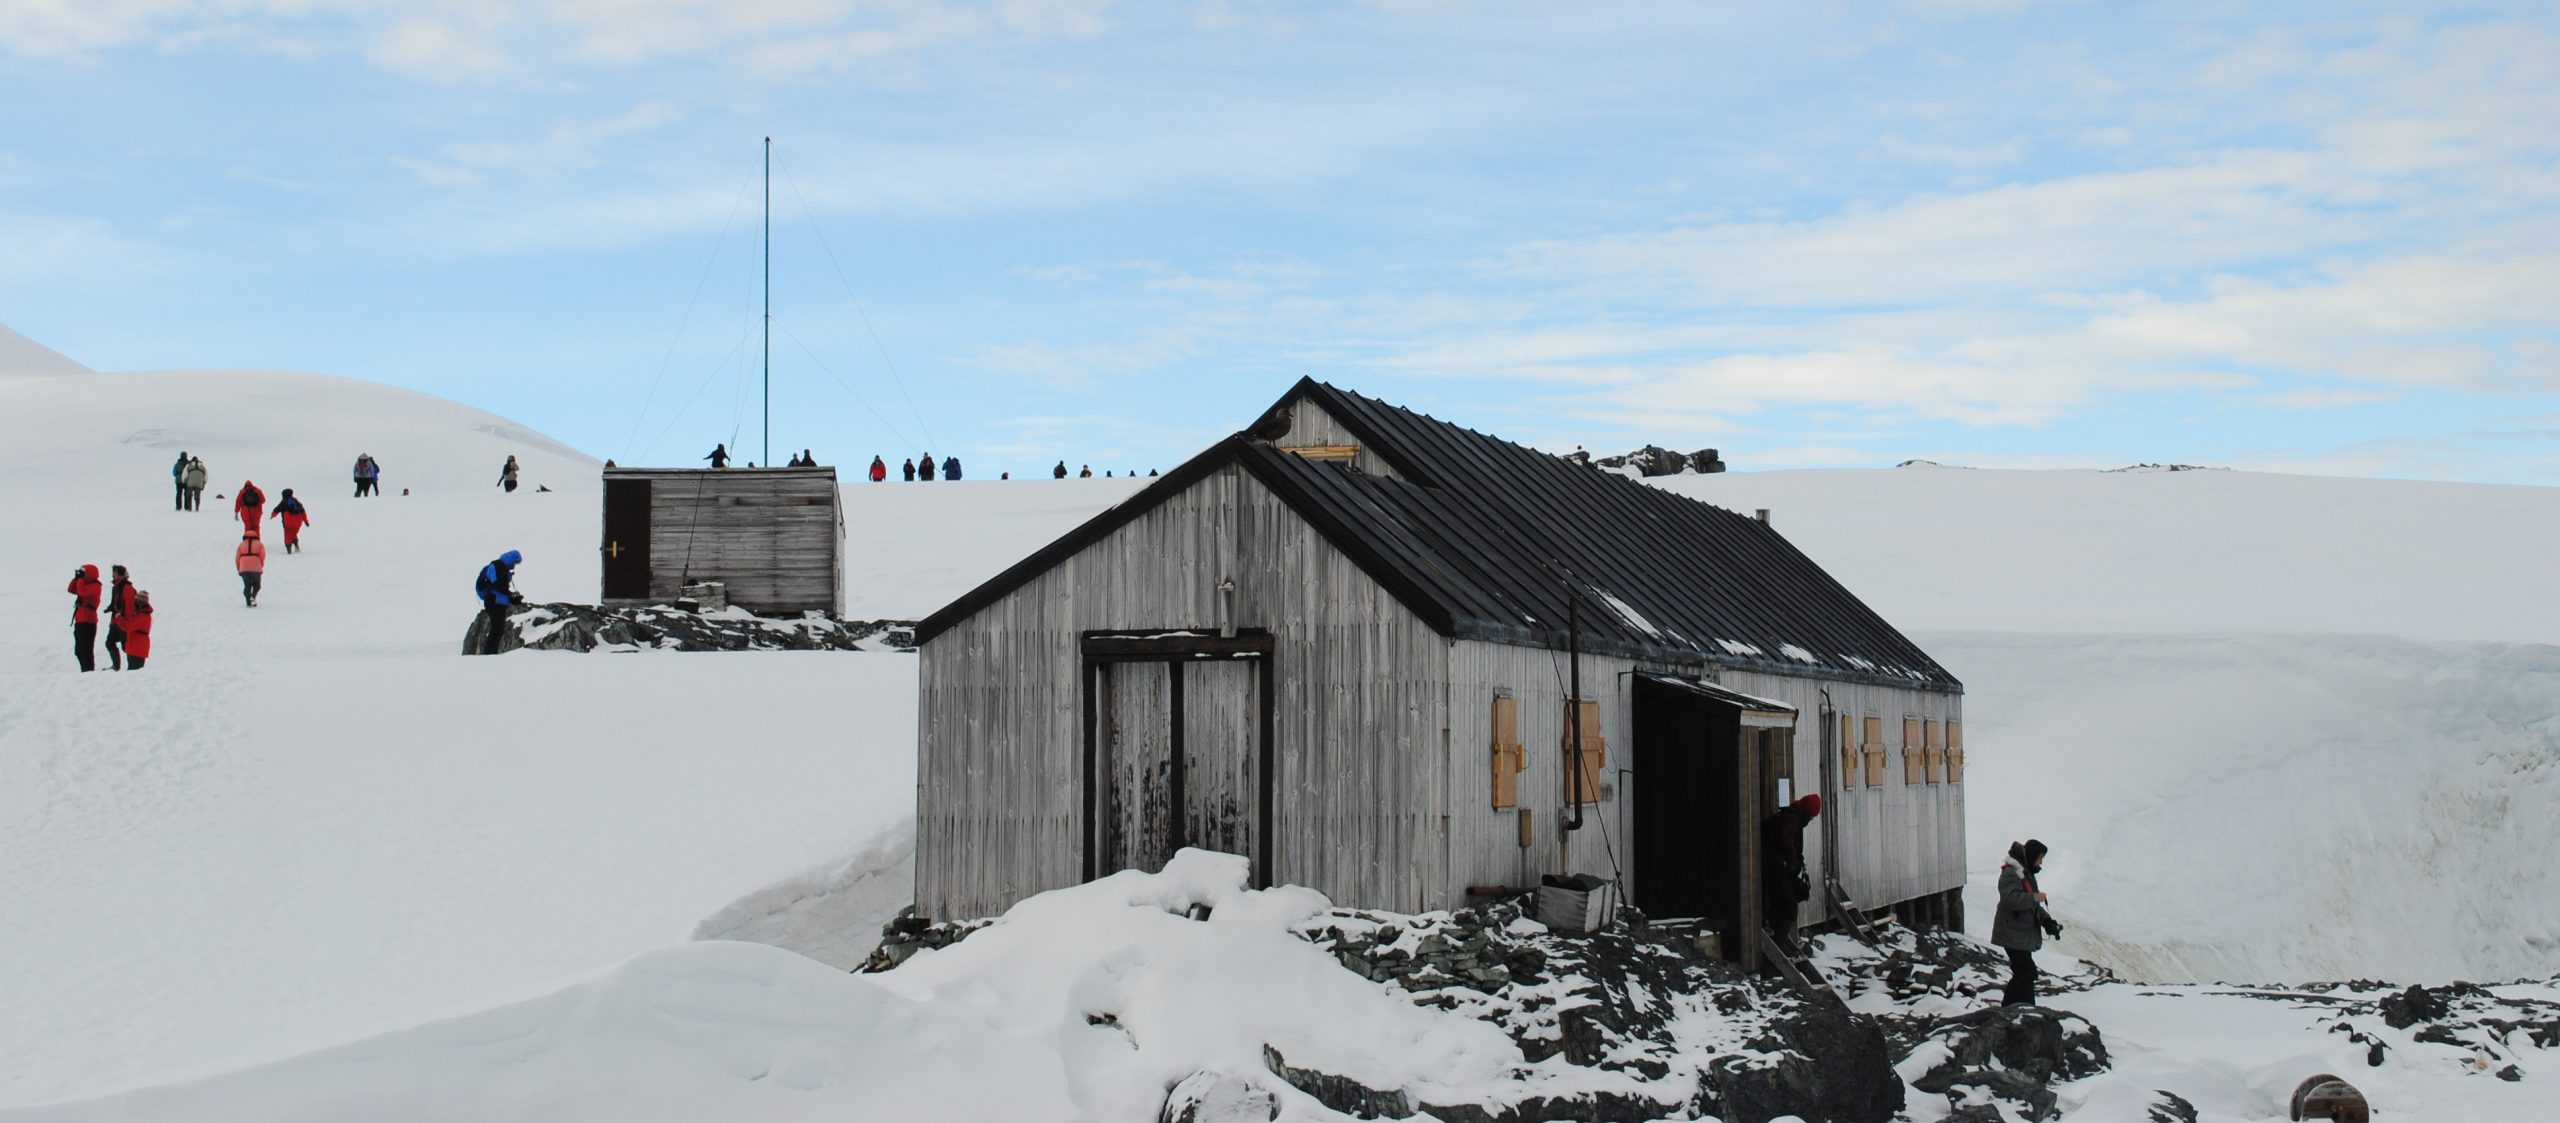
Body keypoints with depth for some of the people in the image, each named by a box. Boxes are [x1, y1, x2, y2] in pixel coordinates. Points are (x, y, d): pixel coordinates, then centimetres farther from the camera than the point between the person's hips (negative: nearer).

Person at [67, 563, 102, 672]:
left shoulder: (95, 586, -10)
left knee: (86, 650, -12)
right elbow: (71, 590, 22)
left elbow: (82, 592, -25)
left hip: (87, 622, -10)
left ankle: (89, 671, -13)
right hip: (80, 621, 10)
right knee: (79, 650, 16)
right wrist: (76, 578, 9)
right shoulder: (86, 585, 21)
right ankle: (85, 671, 22)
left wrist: (80, 579, -13)